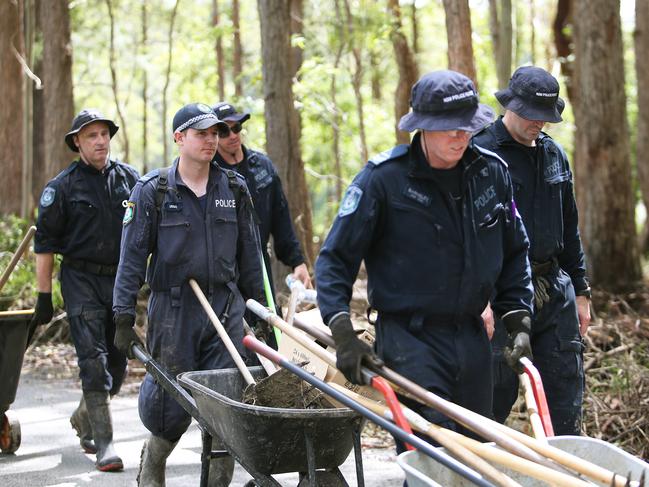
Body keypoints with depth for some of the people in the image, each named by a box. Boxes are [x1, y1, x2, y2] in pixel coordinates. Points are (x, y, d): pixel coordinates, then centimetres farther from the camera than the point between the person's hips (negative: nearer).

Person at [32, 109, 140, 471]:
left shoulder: (130, 179, 5)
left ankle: (84, 418, 35)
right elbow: (45, 244, -2)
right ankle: (104, 442, -9)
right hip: (82, 281, -4)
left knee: (118, 363, 10)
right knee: (94, 360, -11)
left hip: (122, 279, 4)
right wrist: (44, 296, -4)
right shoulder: (63, 186, -4)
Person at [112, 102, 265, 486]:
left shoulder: (234, 188, 7)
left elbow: (249, 254, 14)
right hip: (173, 310, -2)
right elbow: (133, 257, -4)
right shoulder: (153, 190, -2)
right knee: (172, 406, 2)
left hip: (226, 308, 3)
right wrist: (124, 317, -9)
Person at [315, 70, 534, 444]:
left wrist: (518, 319, 8)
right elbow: (335, 259, -7)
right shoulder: (383, 178, -11)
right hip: (409, 339, -5)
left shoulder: (492, 171, 4)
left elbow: (514, 254, 17)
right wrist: (343, 332, -18)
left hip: (471, 339, 6)